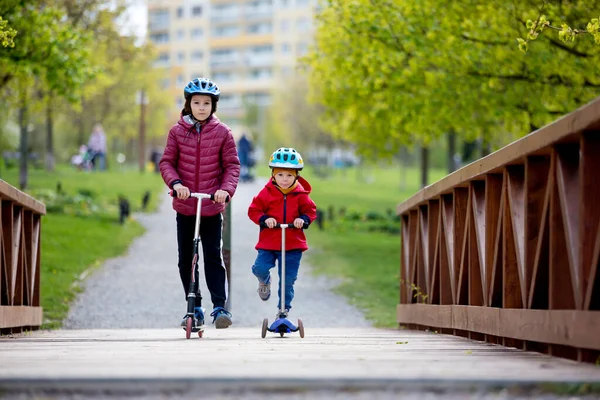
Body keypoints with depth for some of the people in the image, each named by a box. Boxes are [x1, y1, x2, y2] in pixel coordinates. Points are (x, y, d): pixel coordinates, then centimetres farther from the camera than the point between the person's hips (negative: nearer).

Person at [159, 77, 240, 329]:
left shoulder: (222, 133, -1)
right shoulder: (178, 131, 3)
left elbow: (232, 165, 0)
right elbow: (167, 162, 3)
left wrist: (226, 189, -17)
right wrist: (175, 183, -15)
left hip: (212, 207, -2)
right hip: (185, 207, 2)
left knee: (214, 257, -6)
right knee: (186, 260, 8)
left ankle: (220, 307, -3)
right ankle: (195, 308, 19)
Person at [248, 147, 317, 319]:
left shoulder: (301, 195, -2)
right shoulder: (266, 193, -5)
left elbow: (311, 210, 8)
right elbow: (254, 210, 0)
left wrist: (303, 219, -13)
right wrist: (264, 219, -18)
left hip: (293, 244, 1)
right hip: (268, 242, -1)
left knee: (288, 279, 4)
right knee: (260, 268, -18)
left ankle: (284, 309, 22)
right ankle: (265, 282, 20)